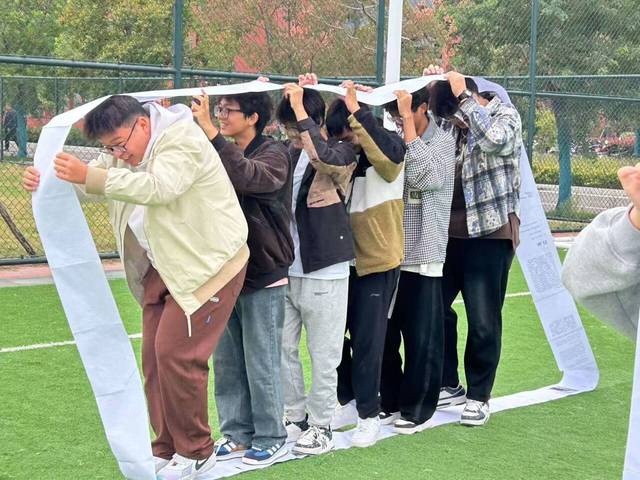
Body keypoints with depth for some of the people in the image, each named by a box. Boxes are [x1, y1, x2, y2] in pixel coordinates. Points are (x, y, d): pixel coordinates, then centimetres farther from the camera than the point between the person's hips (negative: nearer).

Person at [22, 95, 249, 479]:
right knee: (156, 357, 8)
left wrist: (89, 176, -41)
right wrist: (47, 182, -13)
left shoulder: (183, 142, -20)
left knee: (176, 354, -12)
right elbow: (95, 179, 8)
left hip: (208, 265, -9)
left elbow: (157, 187, -35)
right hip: (162, 268, 9)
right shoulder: (125, 153, 8)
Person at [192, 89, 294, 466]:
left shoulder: (274, 154, -11)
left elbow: (248, 177, -33)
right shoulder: (225, 155, 10)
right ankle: (238, 434, 22)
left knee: (261, 364, 1)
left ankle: (271, 438, 14)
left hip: (263, 278, -7)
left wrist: (211, 133, -36)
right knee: (227, 362, 11)